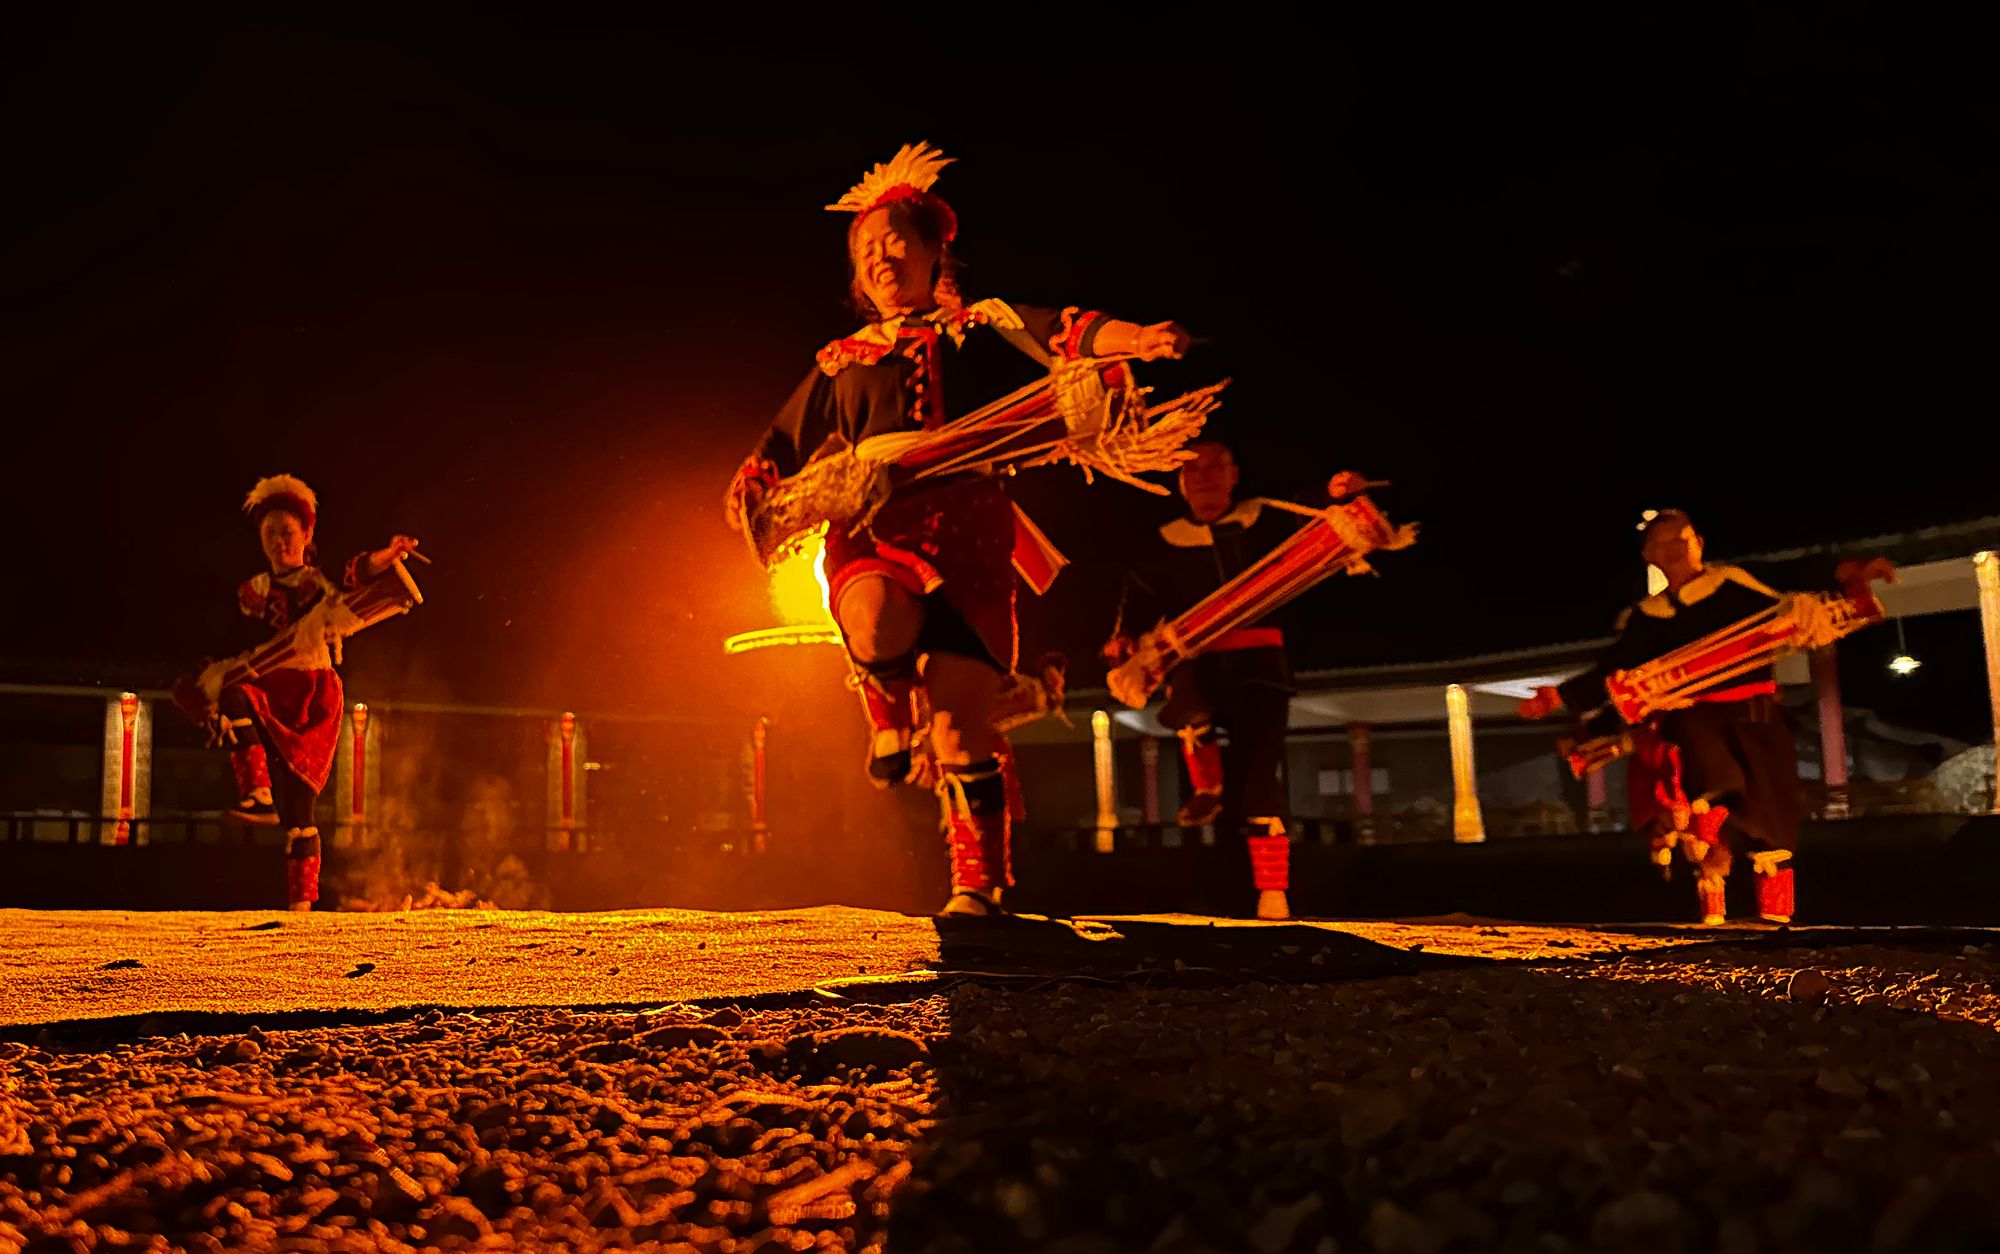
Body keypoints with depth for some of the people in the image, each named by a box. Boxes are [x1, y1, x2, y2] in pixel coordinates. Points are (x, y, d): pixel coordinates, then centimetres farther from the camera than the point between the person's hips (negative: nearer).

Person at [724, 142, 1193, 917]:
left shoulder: (978, 328, 16)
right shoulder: (843, 361, 25)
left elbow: (1061, 331, -1)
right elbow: (788, 441, 30)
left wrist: (1135, 339, -19)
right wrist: (751, 483, 10)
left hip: (964, 521, -1)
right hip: (869, 525, 2)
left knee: (961, 721, -10)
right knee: (877, 626, -35)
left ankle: (979, 885, 4)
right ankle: (888, 723, 0)